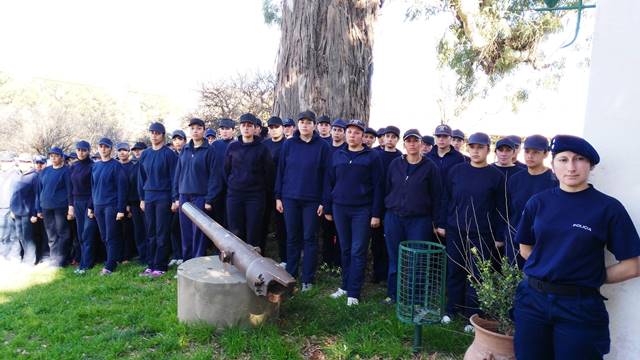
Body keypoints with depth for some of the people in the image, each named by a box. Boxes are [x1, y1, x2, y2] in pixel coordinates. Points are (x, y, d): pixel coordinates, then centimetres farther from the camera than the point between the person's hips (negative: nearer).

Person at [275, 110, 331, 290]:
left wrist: (324, 201, -7)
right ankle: (290, 276, 22)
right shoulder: (288, 144, 5)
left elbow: (326, 174, -3)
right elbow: (280, 171, 7)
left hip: (312, 200, -2)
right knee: (292, 238, 10)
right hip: (290, 198, 2)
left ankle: (308, 279, 15)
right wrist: (278, 196, 3)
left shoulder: (322, 146, -1)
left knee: (310, 238, 5)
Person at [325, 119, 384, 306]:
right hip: (340, 208, 3)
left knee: (358, 252, -1)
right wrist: (327, 208, 8)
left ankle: (353, 293, 6)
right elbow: (330, 182, 11)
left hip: (362, 210, -3)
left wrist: (376, 214, -9)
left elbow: (378, 186, -4)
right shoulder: (337, 155, 8)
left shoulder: (372, 156, -2)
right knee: (345, 250, 11)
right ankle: (345, 285, 24)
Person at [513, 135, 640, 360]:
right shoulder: (538, 203, 1)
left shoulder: (608, 208, -7)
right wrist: (550, 270, -1)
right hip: (533, 299, 3)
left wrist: (591, 277, -2)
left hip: (580, 307, -2)